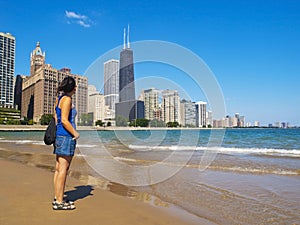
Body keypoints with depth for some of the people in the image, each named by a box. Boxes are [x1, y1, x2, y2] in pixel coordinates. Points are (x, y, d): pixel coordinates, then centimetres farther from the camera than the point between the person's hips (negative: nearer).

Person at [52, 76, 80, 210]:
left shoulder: (59, 99, 16)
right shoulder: (67, 99, -11)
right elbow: (64, 120, -18)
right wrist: (75, 133, -9)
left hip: (59, 135, 10)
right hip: (66, 136, -10)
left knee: (58, 169, 13)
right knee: (63, 170, -4)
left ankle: (57, 198, 22)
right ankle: (59, 202, 3)